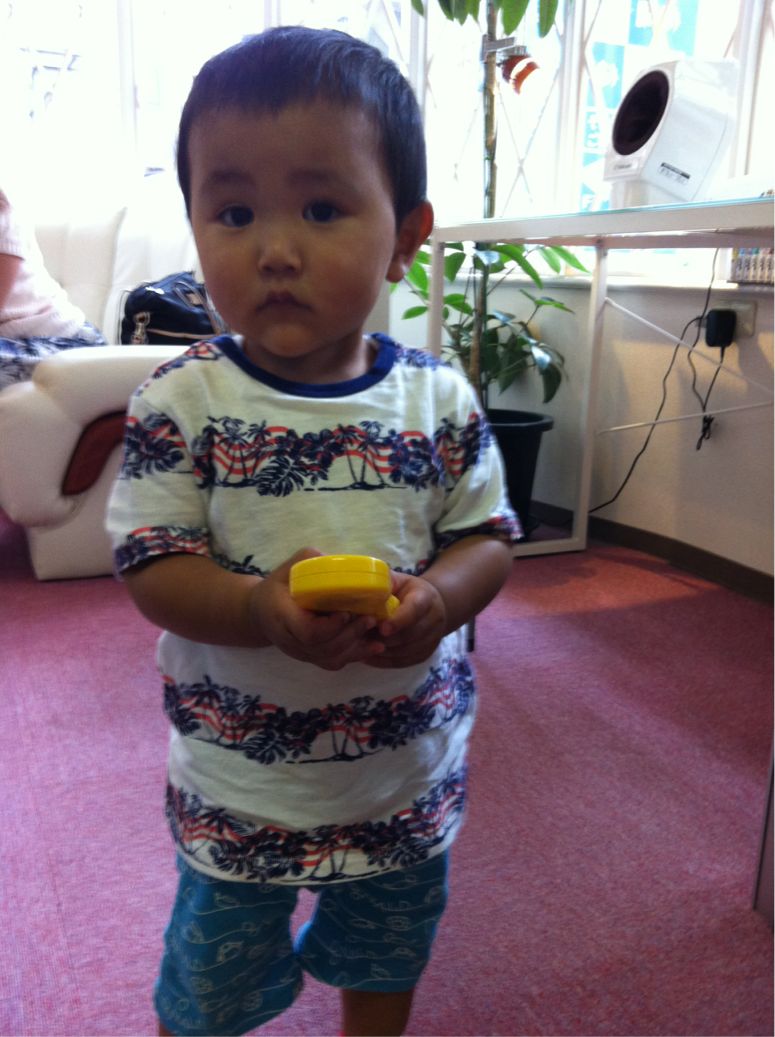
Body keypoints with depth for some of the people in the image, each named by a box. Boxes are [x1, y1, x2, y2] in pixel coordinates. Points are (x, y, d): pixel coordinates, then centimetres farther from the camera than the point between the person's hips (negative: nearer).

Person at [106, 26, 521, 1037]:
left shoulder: (440, 399, -11)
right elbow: (153, 567, -15)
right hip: (238, 783, -2)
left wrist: (438, 596, -26)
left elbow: (488, 534, -4)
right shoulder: (179, 403, -16)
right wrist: (261, 608, -34)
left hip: (408, 772, 3)